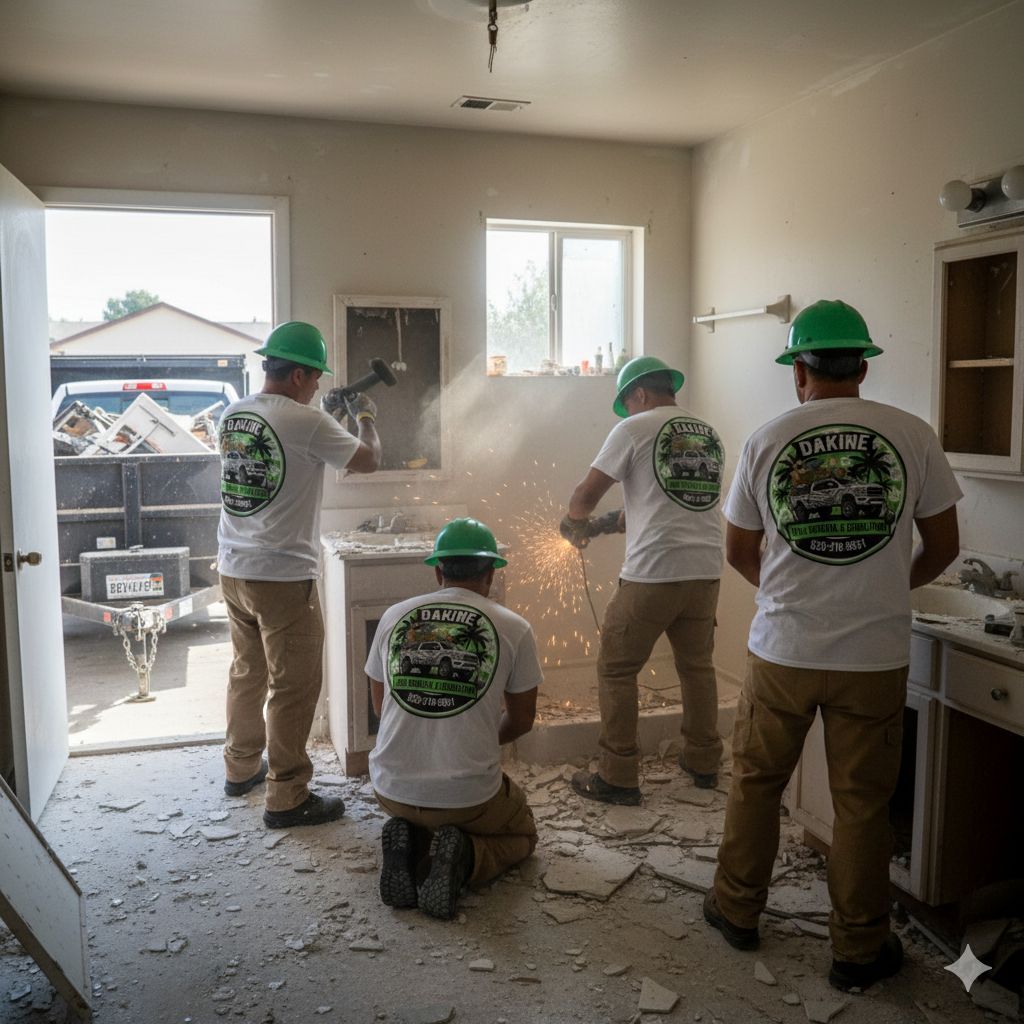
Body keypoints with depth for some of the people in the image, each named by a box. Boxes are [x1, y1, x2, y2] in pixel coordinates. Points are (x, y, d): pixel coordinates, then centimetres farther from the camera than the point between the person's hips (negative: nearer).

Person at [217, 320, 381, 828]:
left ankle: (241, 767, 37)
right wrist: (365, 417, 13)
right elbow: (368, 460, -4)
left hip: (234, 570, 8)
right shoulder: (306, 422, -16)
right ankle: (286, 799, 11)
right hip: (283, 577, -8)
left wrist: (328, 415, 22)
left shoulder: (231, 416, 6)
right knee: (293, 687, 2)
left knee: (247, 672, 22)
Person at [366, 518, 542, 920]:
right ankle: (462, 859, -3)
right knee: (522, 832, 29)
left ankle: (410, 844, 2)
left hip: (392, 789, 3)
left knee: (414, 817, 38)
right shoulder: (514, 628, -7)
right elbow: (521, 721, 6)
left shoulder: (394, 617, 0)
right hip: (468, 795, -3)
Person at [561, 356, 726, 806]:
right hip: (705, 571, 7)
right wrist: (620, 520, 29)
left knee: (616, 670, 5)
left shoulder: (634, 429, -2)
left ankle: (617, 778, 9)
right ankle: (704, 762, 32)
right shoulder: (710, 435, 16)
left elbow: (585, 496, -2)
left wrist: (577, 524, 19)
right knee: (697, 666, 21)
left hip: (652, 574, -6)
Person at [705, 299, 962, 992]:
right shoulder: (912, 436, -4)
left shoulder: (766, 441, -3)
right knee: (863, 803, 13)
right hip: (876, 655, 0)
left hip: (782, 650, 0)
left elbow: (739, 552, 5)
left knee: (755, 782, 18)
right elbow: (943, 547, 3)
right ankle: (859, 949, 28)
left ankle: (737, 911, 34)